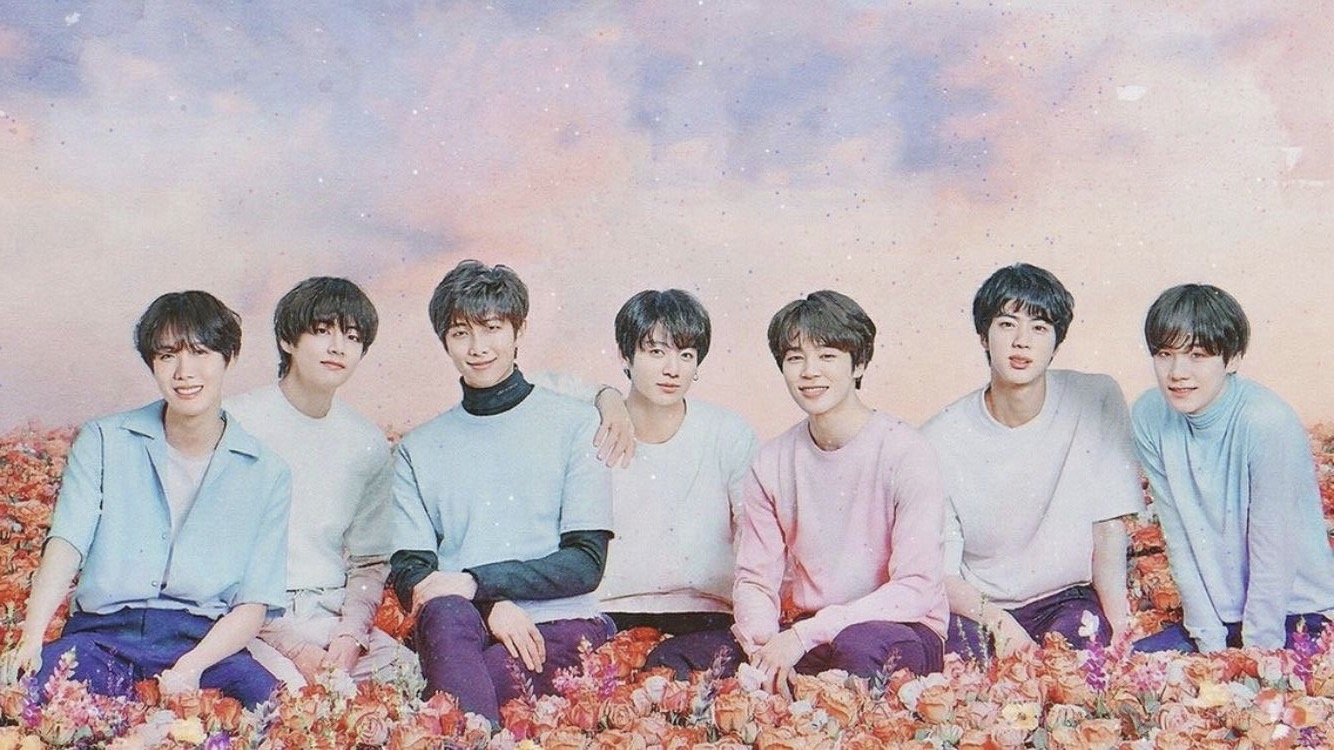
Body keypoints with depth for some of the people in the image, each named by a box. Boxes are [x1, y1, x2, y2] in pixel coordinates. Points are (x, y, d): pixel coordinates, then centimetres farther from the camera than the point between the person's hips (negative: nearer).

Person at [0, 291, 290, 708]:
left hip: (204, 643, -1)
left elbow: (252, 606, 4)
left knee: (268, 701, -34)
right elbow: (66, 544, -3)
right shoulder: (103, 442, 12)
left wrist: (190, 668, -15)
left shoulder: (265, 475, 10)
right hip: (104, 634, 1)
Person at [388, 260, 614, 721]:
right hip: (456, 628, 2)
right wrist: (491, 606, -13)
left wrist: (477, 582, -11)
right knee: (446, 613, -38)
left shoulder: (575, 424, 11)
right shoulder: (419, 449, 19)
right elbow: (408, 573, 8)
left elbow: (586, 563, 3)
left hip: (560, 625, -1)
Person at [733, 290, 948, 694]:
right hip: (800, 636, 5)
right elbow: (754, 581, 5)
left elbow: (916, 588, -17)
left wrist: (804, 634, -23)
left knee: (857, 646, -41)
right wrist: (763, 646, -18)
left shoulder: (906, 452, -10)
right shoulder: (772, 463, 5)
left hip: (905, 632, -5)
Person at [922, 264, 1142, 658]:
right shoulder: (940, 439, -7)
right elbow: (939, 572, -7)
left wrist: (1117, 626, -14)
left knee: (1083, 636, -32)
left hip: (1070, 599, 0)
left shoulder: (1097, 402, -4)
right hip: (976, 608, 0)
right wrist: (998, 621, -25)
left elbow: (1109, 528, -2)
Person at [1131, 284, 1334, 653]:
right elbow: (1180, 540, -4)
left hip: (1295, 613, -5)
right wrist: (1210, 643, -5)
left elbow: (1272, 554, -18)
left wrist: (1257, 654, -14)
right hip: (1217, 615, 5)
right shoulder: (1149, 417, -8)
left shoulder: (1269, 424, -23)